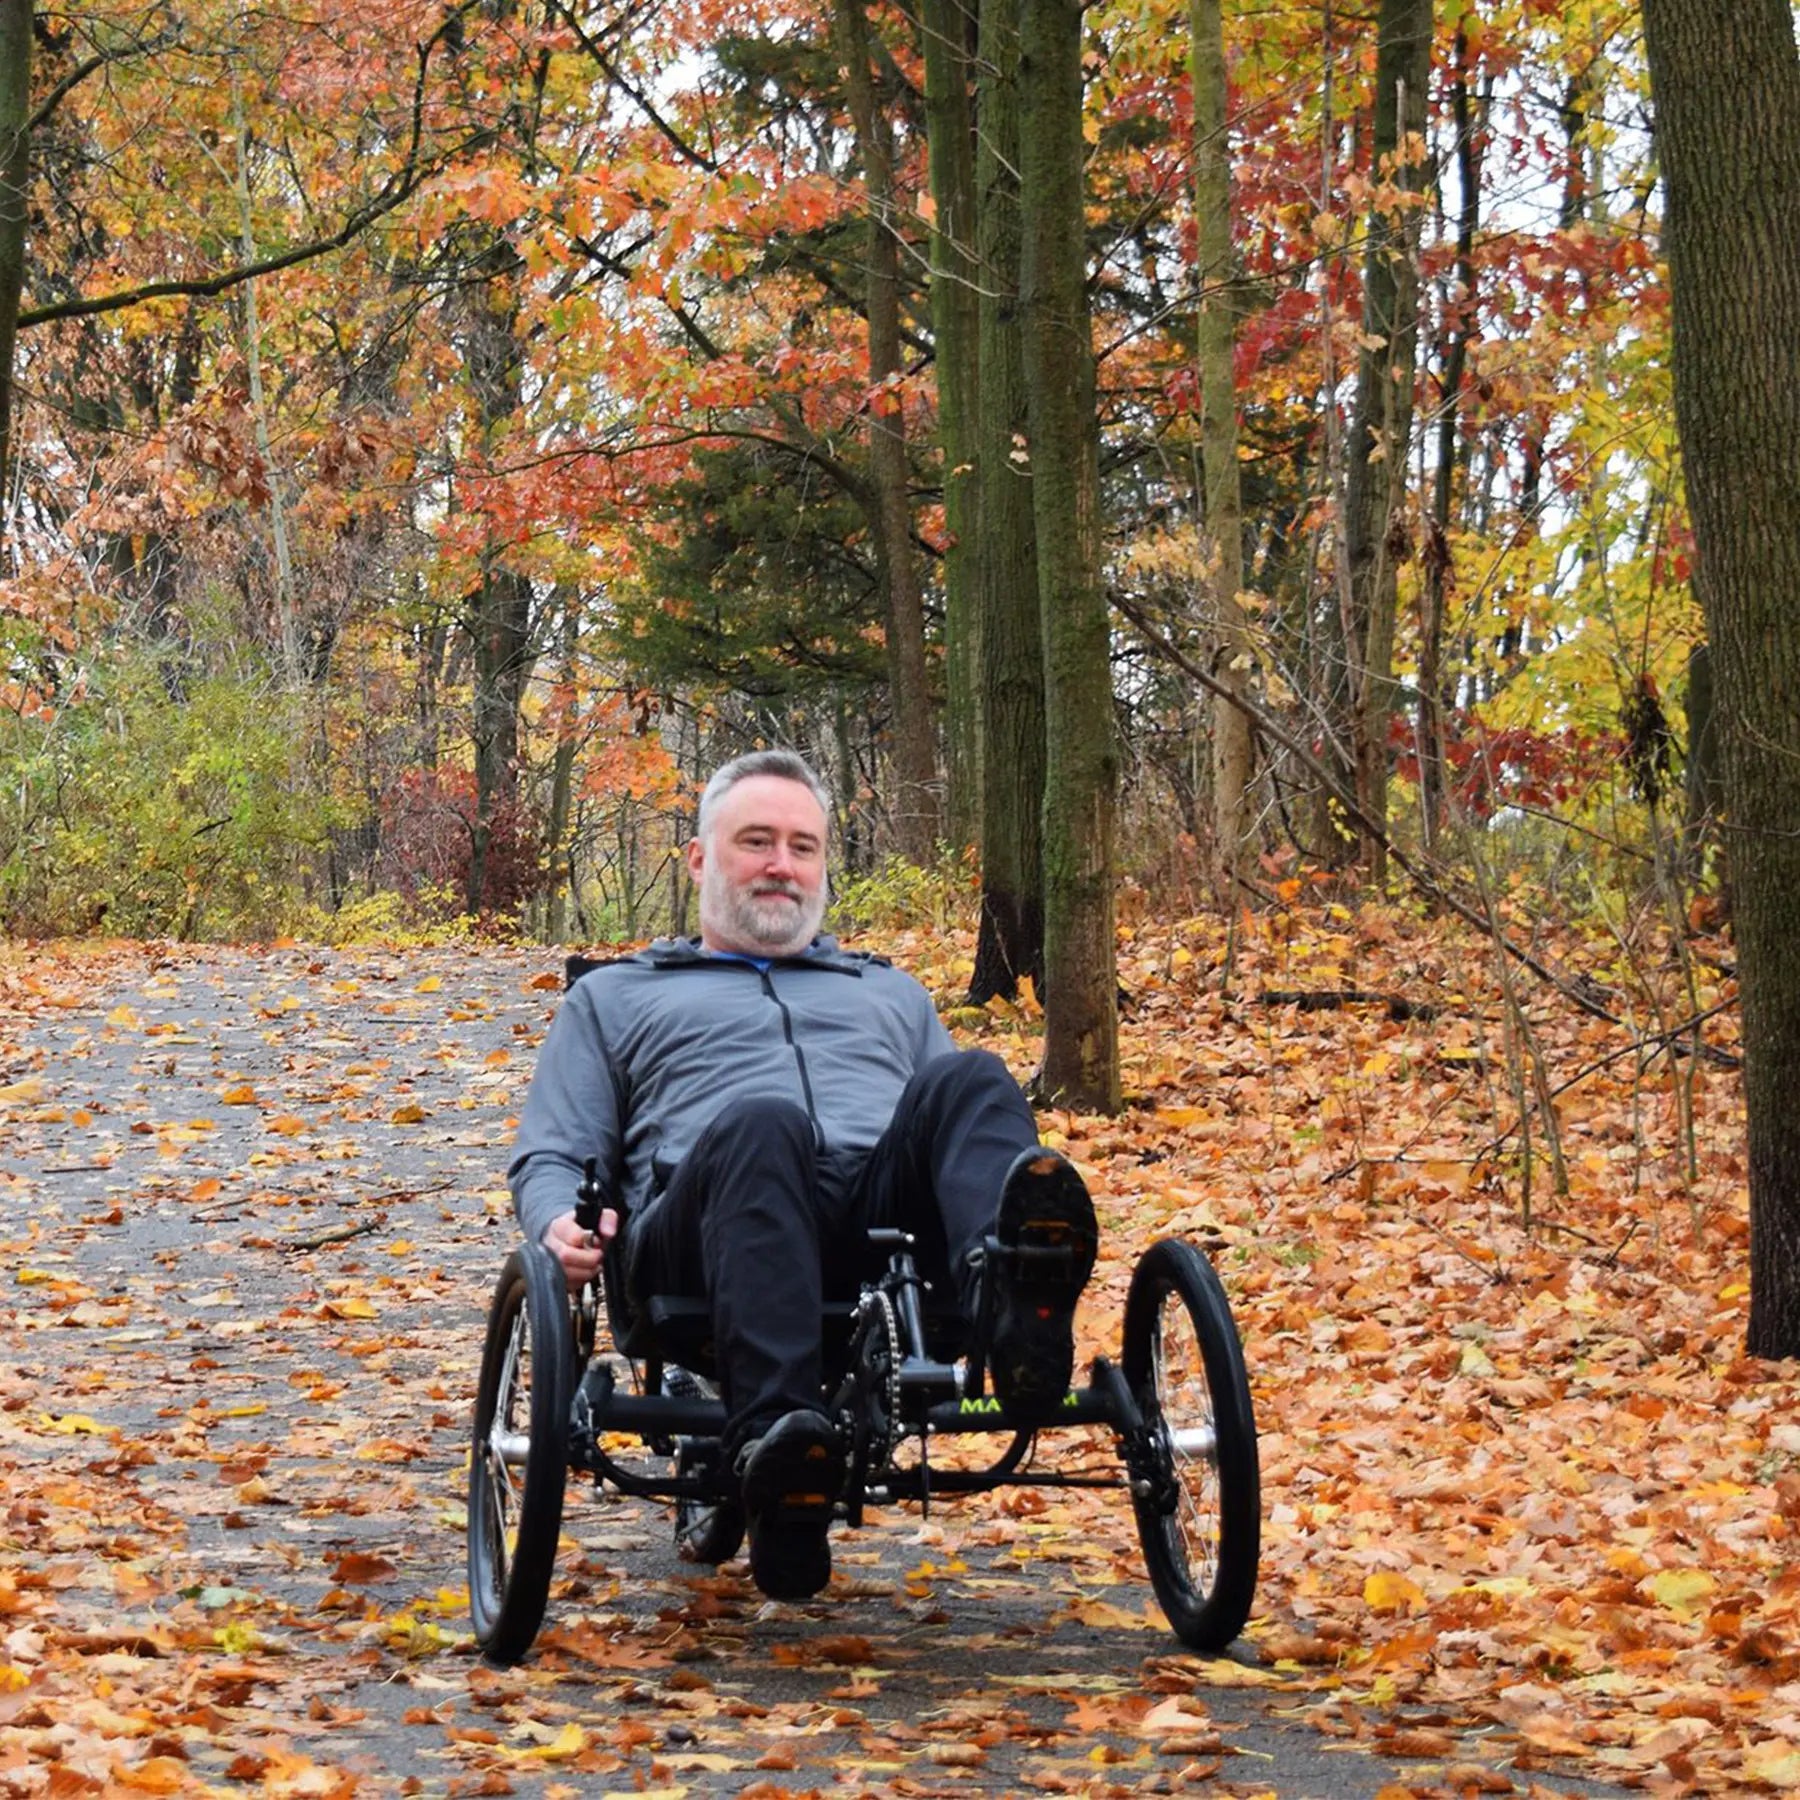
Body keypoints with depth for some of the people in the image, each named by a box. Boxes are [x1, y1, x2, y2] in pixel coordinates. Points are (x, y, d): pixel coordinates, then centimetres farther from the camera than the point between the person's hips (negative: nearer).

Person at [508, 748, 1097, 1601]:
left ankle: (1016, 1307, -62)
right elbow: (550, 1155, 23)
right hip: (704, 1232, -2)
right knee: (760, 1125, -39)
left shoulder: (892, 994, 40)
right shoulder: (614, 998, 32)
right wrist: (562, 1229, -3)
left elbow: (958, 1117, 31)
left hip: (887, 1209, 3)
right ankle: (772, 1445, -59)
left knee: (966, 1080, -30)